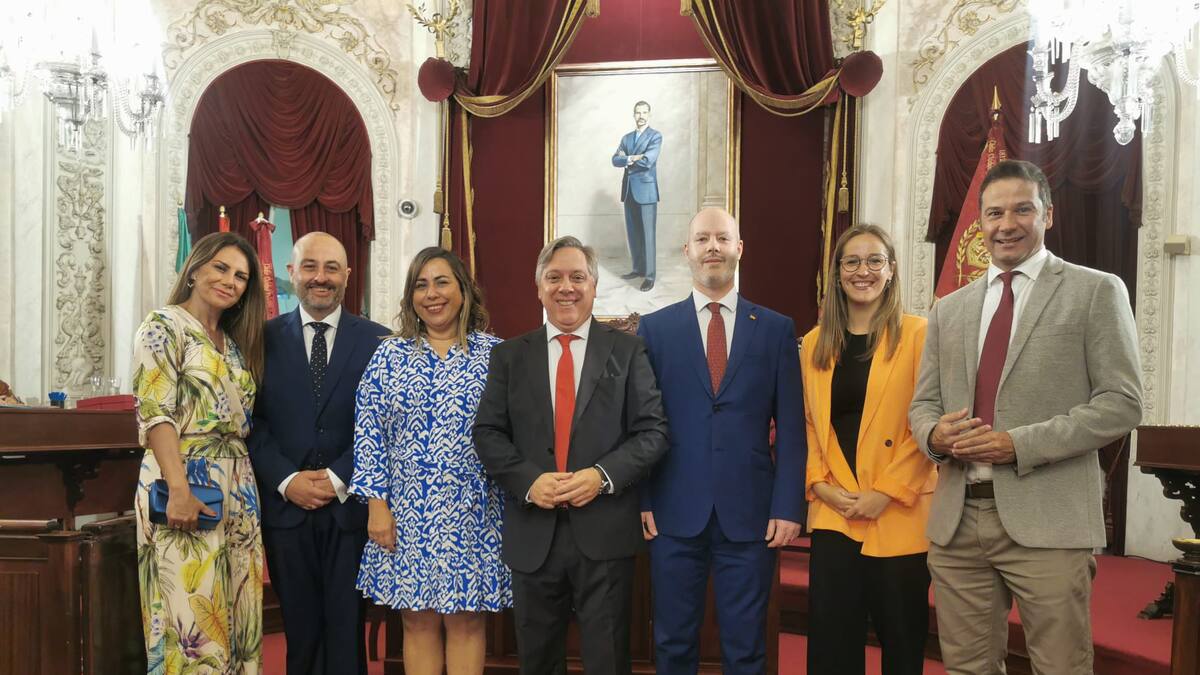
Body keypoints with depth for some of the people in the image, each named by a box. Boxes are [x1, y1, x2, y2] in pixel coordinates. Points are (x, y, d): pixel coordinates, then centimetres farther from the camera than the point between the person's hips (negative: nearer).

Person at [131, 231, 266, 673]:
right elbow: (154, 411, -14)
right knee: (191, 611, -3)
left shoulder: (235, 342, 17)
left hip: (238, 488, 7)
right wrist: (179, 489, -22)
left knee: (236, 611, 10)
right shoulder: (164, 327, -4)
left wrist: (247, 483, 6)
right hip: (186, 484, -7)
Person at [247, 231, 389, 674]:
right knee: (300, 630, 11)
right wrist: (287, 480, -10)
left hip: (352, 505, -1)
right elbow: (254, 420, 1)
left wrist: (339, 479, -11)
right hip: (286, 505, 1)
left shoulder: (377, 340, 2)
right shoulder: (265, 338, 6)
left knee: (347, 629, 6)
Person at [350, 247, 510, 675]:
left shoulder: (493, 353, 1)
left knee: (467, 620, 7)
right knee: (417, 621, 9)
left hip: (473, 513, -1)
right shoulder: (389, 355, 4)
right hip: (407, 513, 1)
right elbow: (368, 433, 1)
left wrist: (513, 500, -3)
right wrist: (376, 505, -4)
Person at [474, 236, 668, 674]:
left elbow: (652, 432, -1)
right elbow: (487, 433, 4)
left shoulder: (627, 351, 4)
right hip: (532, 533, 2)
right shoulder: (509, 356, 9)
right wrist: (529, 481, -12)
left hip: (605, 533, -2)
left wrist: (602, 475, -16)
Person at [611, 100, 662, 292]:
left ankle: (649, 275, -4)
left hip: (646, 190, -6)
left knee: (647, 233, -6)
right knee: (632, 233, 10)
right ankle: (638, 268, 22)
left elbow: (647, 161, -16)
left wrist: (626, 159, -4)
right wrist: (631, 158, -14)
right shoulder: (626, 138, 16)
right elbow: (615, 160, 3)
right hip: (629, 191, 6)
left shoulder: (655, 136, -2)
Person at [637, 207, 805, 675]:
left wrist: (788, 506, -4)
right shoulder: (654, 328, 4)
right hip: (674, 512, 0)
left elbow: (790, 427, 2)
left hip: (750, 514, 0)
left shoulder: (776, 329, 4)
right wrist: (640, 500, -3)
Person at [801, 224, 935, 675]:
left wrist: (886, 492, -13)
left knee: (901, 638, 8)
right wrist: (820, 483, -3)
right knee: (830, 637, 6)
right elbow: (809, 423, 12)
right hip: (832, 514, 3)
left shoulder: (917, 334, -3)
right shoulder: (815, 343, 10)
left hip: (899, 516, -3)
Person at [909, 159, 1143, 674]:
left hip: (1046, 519, -4)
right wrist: (934, 433, -9)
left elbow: (1122, 402, -5)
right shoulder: (948, 309, 15)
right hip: (956, 519, 4)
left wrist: (1019, 445, -15)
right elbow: (922, 404, 15)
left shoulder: (1096, 292, 2)